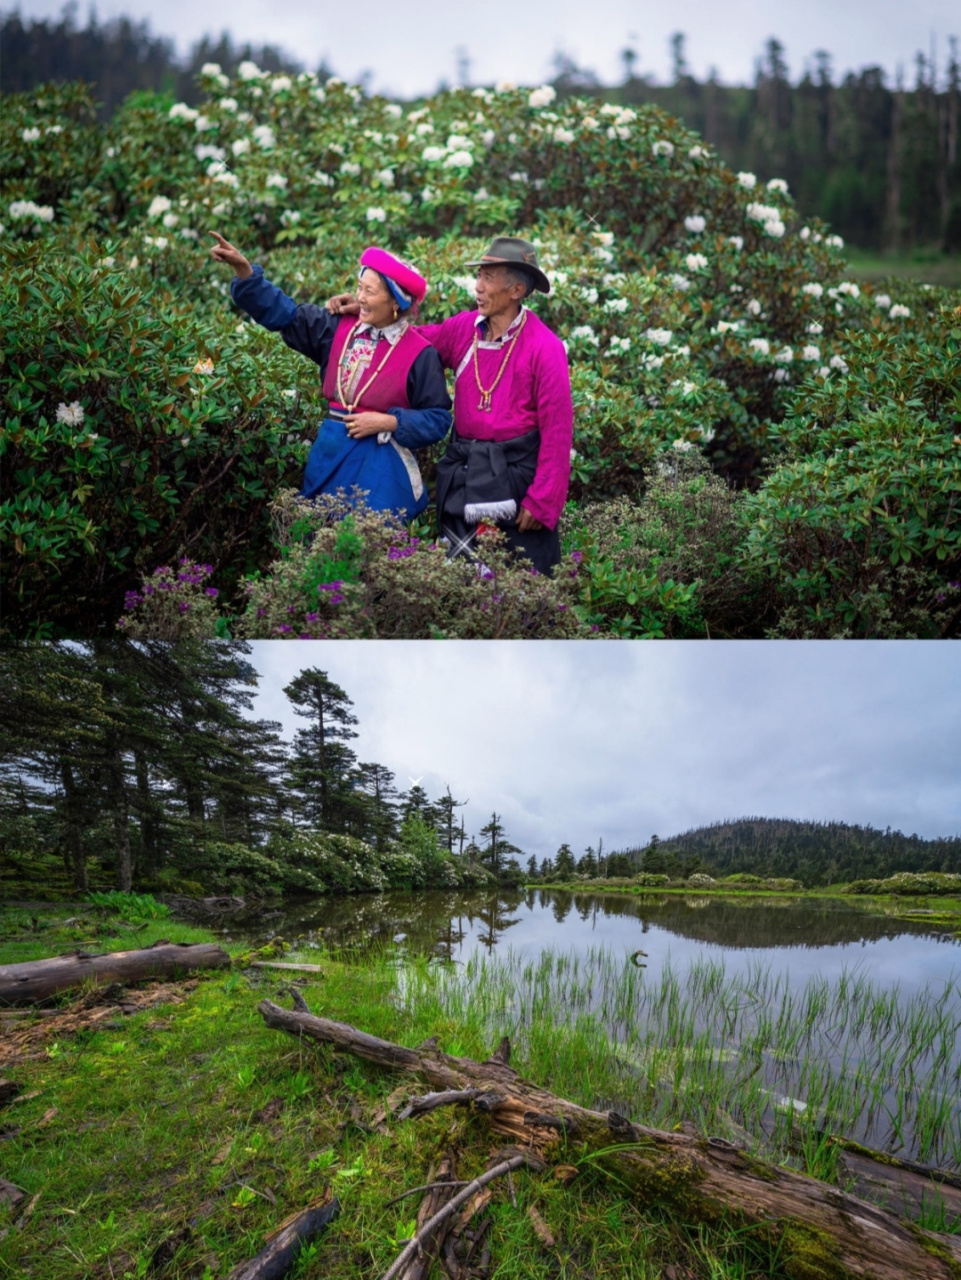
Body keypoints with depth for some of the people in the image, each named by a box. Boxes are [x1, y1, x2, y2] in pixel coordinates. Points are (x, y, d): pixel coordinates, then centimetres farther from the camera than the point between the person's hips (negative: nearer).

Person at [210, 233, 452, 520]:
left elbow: (438, 420, -6)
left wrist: (387, 422, -16)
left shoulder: (419, 354, -8)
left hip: (379, 469, -5)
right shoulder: (340, 328, 5)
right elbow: (282, 313, 6)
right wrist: (243, 268, -5)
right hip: (329, 457, 5)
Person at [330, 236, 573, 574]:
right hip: (462, 471, 5)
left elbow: (557, 431, -14)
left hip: (516, 472, -5)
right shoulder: (464, 328, 0)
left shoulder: (545, 347, -15)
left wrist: (542, 501, -16)